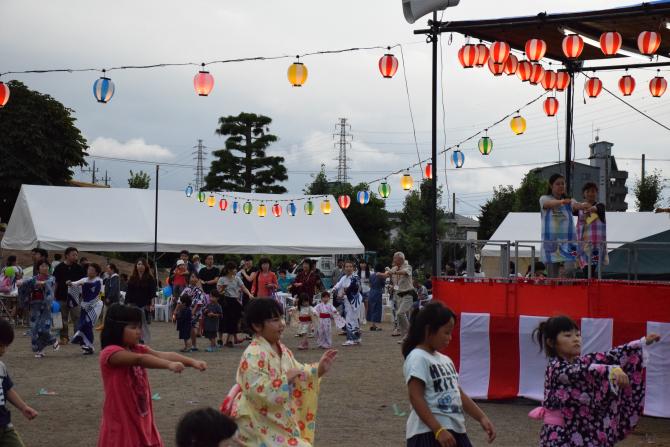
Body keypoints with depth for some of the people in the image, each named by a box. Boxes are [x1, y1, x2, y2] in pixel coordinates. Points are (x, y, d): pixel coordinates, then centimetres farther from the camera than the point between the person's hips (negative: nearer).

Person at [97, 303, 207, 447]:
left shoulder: (138, 349, 7)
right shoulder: (110, 353, -16)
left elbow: (165, 355, -9)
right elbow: (140, 360, -32)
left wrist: (193, 362, -23)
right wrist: (169, 365, -45)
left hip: (142, 422, 7)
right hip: (121, 425, -7)